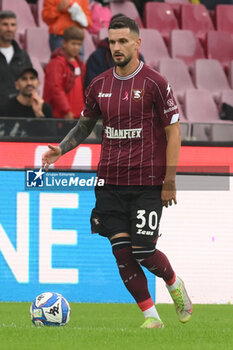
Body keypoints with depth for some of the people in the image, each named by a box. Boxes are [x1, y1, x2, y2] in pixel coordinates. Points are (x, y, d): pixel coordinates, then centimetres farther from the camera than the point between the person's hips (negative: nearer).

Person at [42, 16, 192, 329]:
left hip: (146, 183, -4)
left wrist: (169, 182, -10)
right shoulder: (99, 86, 8)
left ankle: (175, 285, 24)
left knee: (143, 252, -8)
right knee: (122, 251, -3)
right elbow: (85, 125, 20)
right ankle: (151, 317, 8)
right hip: (110, 182, 4)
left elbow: (173, 132, -5)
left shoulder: (155, 83, -6)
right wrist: (61, 149, 1)